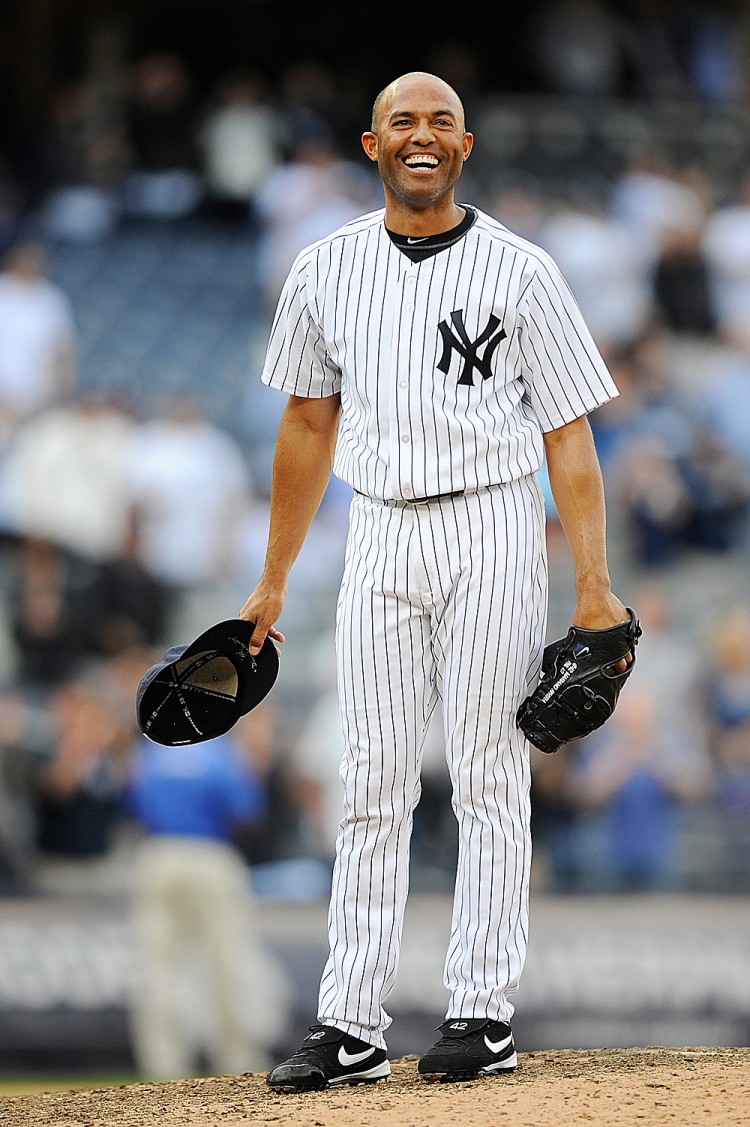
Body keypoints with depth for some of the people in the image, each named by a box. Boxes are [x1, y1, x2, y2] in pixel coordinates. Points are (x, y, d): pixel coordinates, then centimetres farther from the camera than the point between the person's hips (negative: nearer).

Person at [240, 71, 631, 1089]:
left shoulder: (519, 271, -1)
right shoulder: (327, 272, 8)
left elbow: (567, 431, -3)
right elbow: (308, 426, 17)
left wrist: (594, 583, -11)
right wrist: (273, 583, 17)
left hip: (492, 526, -3)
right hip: (380, 537, 3)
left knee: (490, 777, -1)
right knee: (373, 784, 2)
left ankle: (485, 1013, 3)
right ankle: (351, 1028, 1)